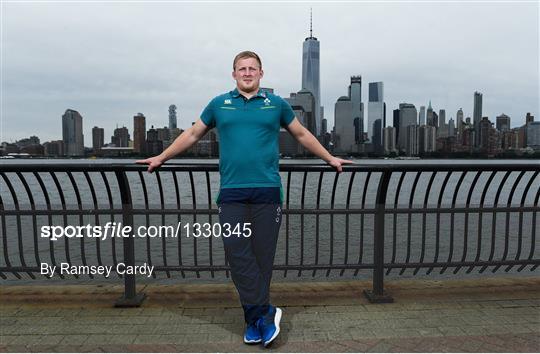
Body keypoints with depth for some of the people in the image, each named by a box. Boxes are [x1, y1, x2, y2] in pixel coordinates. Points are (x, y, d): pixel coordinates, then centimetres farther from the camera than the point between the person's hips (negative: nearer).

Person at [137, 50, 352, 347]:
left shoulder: (276, 104, 11)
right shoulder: (219, 104, 13)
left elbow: (302, 135, 20)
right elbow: (192, 134, 21)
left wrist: (330, 159, 21)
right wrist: (161, 157, 21)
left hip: (267, 192, -1)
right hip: (231, 193, 1)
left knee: (262, 255, 2)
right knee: (238, 255, -4)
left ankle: (254, 319, 15)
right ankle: (265, 313, 7)